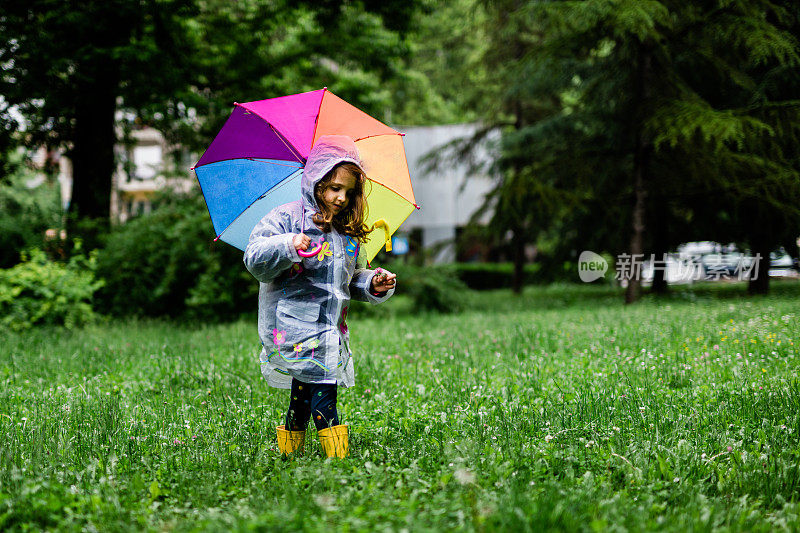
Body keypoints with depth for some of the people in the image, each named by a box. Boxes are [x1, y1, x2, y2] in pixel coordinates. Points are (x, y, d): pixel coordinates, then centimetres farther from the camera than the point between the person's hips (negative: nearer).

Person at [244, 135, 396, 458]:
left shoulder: (347, 232, 16)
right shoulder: (285, 219, -4)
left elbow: (353, 278, 26)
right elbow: (255, 259, -12)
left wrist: (373, 284, 7)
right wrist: (288, 246, -28)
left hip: (331, 328, 6)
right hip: (294, 323, -6)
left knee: (304, 393, 4)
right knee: (321, 386, -16)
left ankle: (290, 443, 18)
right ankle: (336, 448, -13)